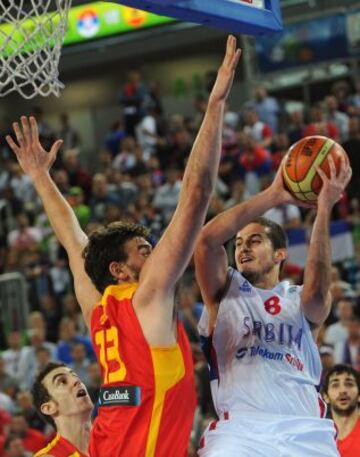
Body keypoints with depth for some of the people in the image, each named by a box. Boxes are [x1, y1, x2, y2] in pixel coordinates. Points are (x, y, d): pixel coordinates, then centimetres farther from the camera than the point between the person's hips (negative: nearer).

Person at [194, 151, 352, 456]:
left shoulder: (302, 302, 18)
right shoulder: (225, 291, 16)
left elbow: (318, 290, -8)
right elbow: (207, 239, -3)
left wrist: (324, 209, -14)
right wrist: (272, 197, -7)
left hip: (306, 431, 1)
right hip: (241, 428, -1)